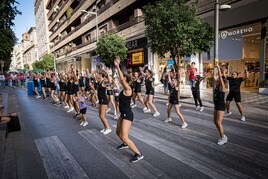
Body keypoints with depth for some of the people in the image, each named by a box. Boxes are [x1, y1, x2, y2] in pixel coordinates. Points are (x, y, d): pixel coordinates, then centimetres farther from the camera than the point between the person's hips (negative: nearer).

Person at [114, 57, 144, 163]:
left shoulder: (128, 89, -18)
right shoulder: (124, 88, 5)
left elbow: (122, 79, -32)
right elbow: (121, 77, 14)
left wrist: (117, 67, -28)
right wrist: (117, 67, 11)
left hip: (127, 115, -10)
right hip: (123, 114, 10)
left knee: (124, 137, -10)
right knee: (118, 132, 24)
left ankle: (138, 154, 0)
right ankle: (125, 144, 51)